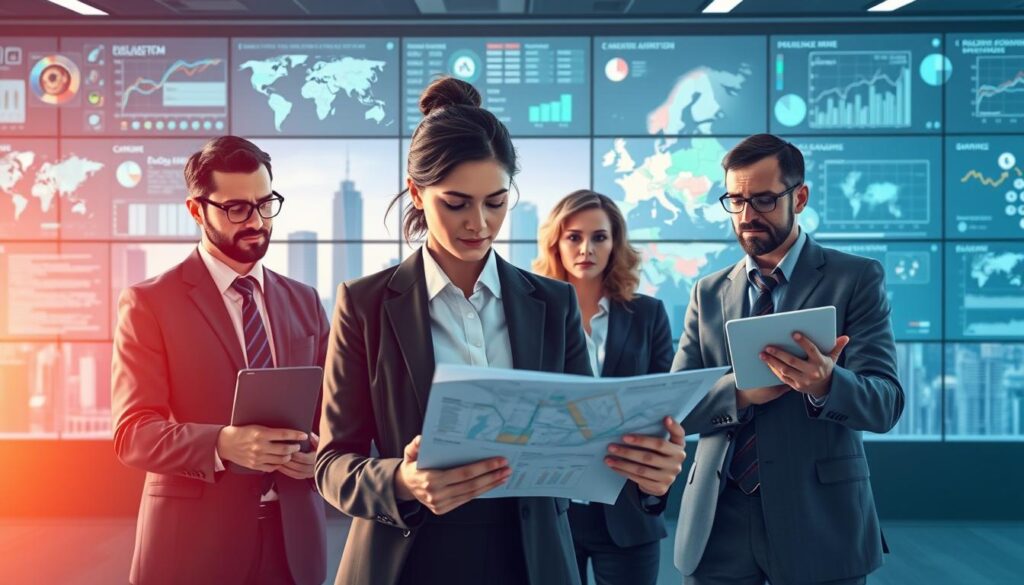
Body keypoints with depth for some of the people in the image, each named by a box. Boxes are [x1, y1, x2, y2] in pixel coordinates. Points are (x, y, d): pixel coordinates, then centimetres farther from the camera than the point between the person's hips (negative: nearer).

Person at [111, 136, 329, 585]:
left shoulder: (304, 303, 10)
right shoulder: (149, 303, -4)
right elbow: (133, 432, -11)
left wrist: (319, 450, -10)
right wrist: (222, 444, -27)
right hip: (195, 541, -4)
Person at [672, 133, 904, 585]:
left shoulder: (857, 279, -1)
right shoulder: (709, 293, 10)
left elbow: (886, 404, -9)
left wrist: (825, 384, -29)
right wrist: (739, 392, -14)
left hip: (818, 518, -2)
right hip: (718, 519, 3)